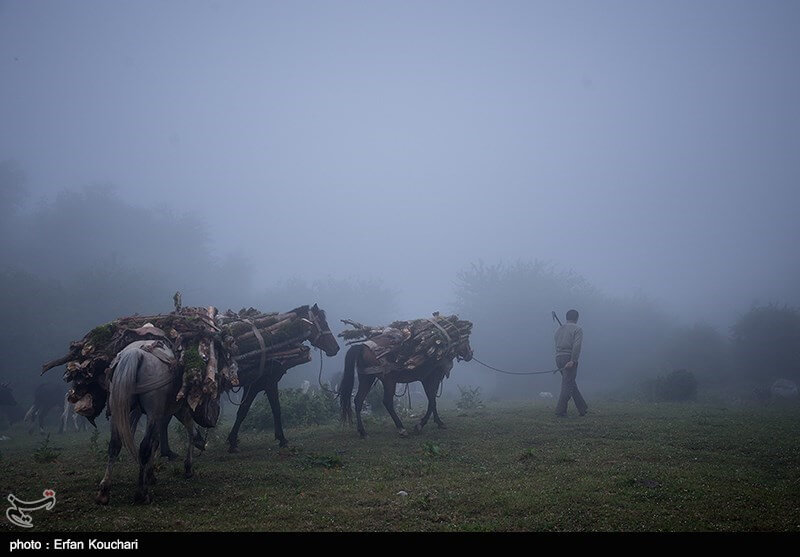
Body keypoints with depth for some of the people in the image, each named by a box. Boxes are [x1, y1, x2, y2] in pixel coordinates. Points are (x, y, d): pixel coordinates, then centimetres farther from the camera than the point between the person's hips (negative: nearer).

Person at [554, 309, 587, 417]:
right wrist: (573, 361, -20)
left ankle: (582, 409, 21)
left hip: (559, 358, 7)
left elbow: (557, 345, 14)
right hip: (569, 358, -7)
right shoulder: (577, 329, -3)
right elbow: (577, 346, -16)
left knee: (571, 384, 14)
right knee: (568, 385, -3)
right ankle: (560, 411, -8)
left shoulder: (558, 329, 18)